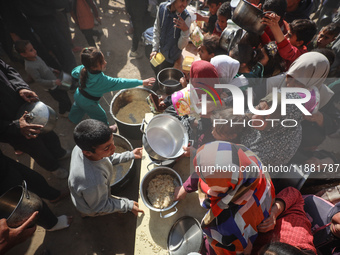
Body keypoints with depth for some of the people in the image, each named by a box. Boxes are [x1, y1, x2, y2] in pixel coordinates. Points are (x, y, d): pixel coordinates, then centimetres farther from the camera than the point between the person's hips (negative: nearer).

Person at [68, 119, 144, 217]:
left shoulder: (84, 147, -29)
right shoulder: (94, 182, -49)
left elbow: (106, 158, -6)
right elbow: (99, 207, -26)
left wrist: (130, 155, -6)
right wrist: (128, 205, -18)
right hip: (91, 209, -5)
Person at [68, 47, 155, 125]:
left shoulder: (83, 68, -22)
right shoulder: (102, 80, -42)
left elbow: (74, 73, -1)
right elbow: (121, 83, -42)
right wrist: (142, 82, -41)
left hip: (78, 95, 7)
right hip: (88, 103, -7)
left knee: (78, 107, 37)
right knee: (100, 116, 20)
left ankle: (73, 119, 68)